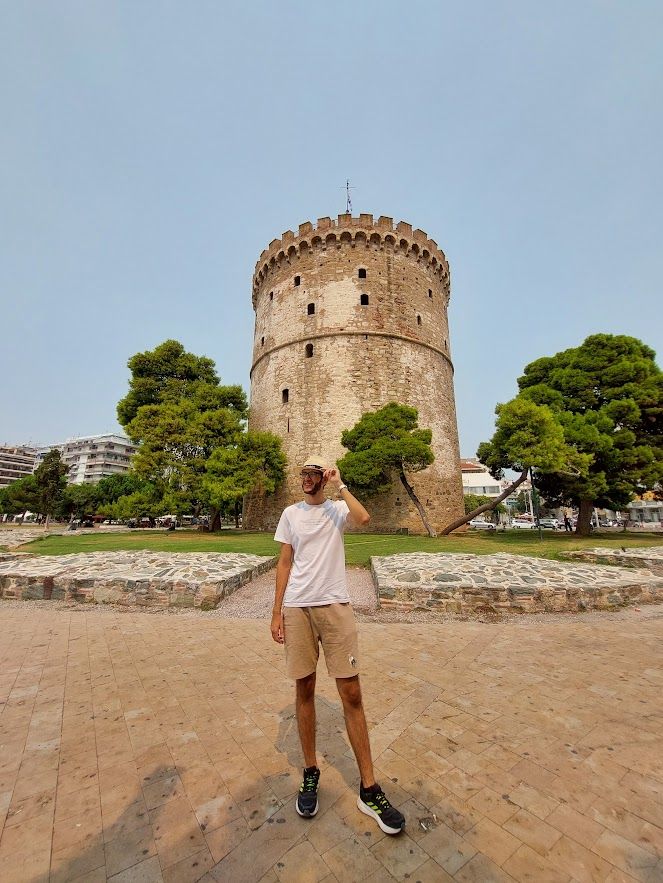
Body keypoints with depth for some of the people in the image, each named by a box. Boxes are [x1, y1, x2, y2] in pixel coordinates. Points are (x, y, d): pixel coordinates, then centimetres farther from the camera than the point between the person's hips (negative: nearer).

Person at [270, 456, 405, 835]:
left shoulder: (338, 509, 1)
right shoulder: (290, 514, 8)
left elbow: (364, 518, -23)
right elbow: (284, 564, 9)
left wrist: (339, 484, -14)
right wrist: (277, 612, 6)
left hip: (335, 606, -2)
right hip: (296, 608, 2)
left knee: (352, 693, 3)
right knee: (305, 689, 13)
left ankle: (369, 789, 19)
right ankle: (311, 772, 34)